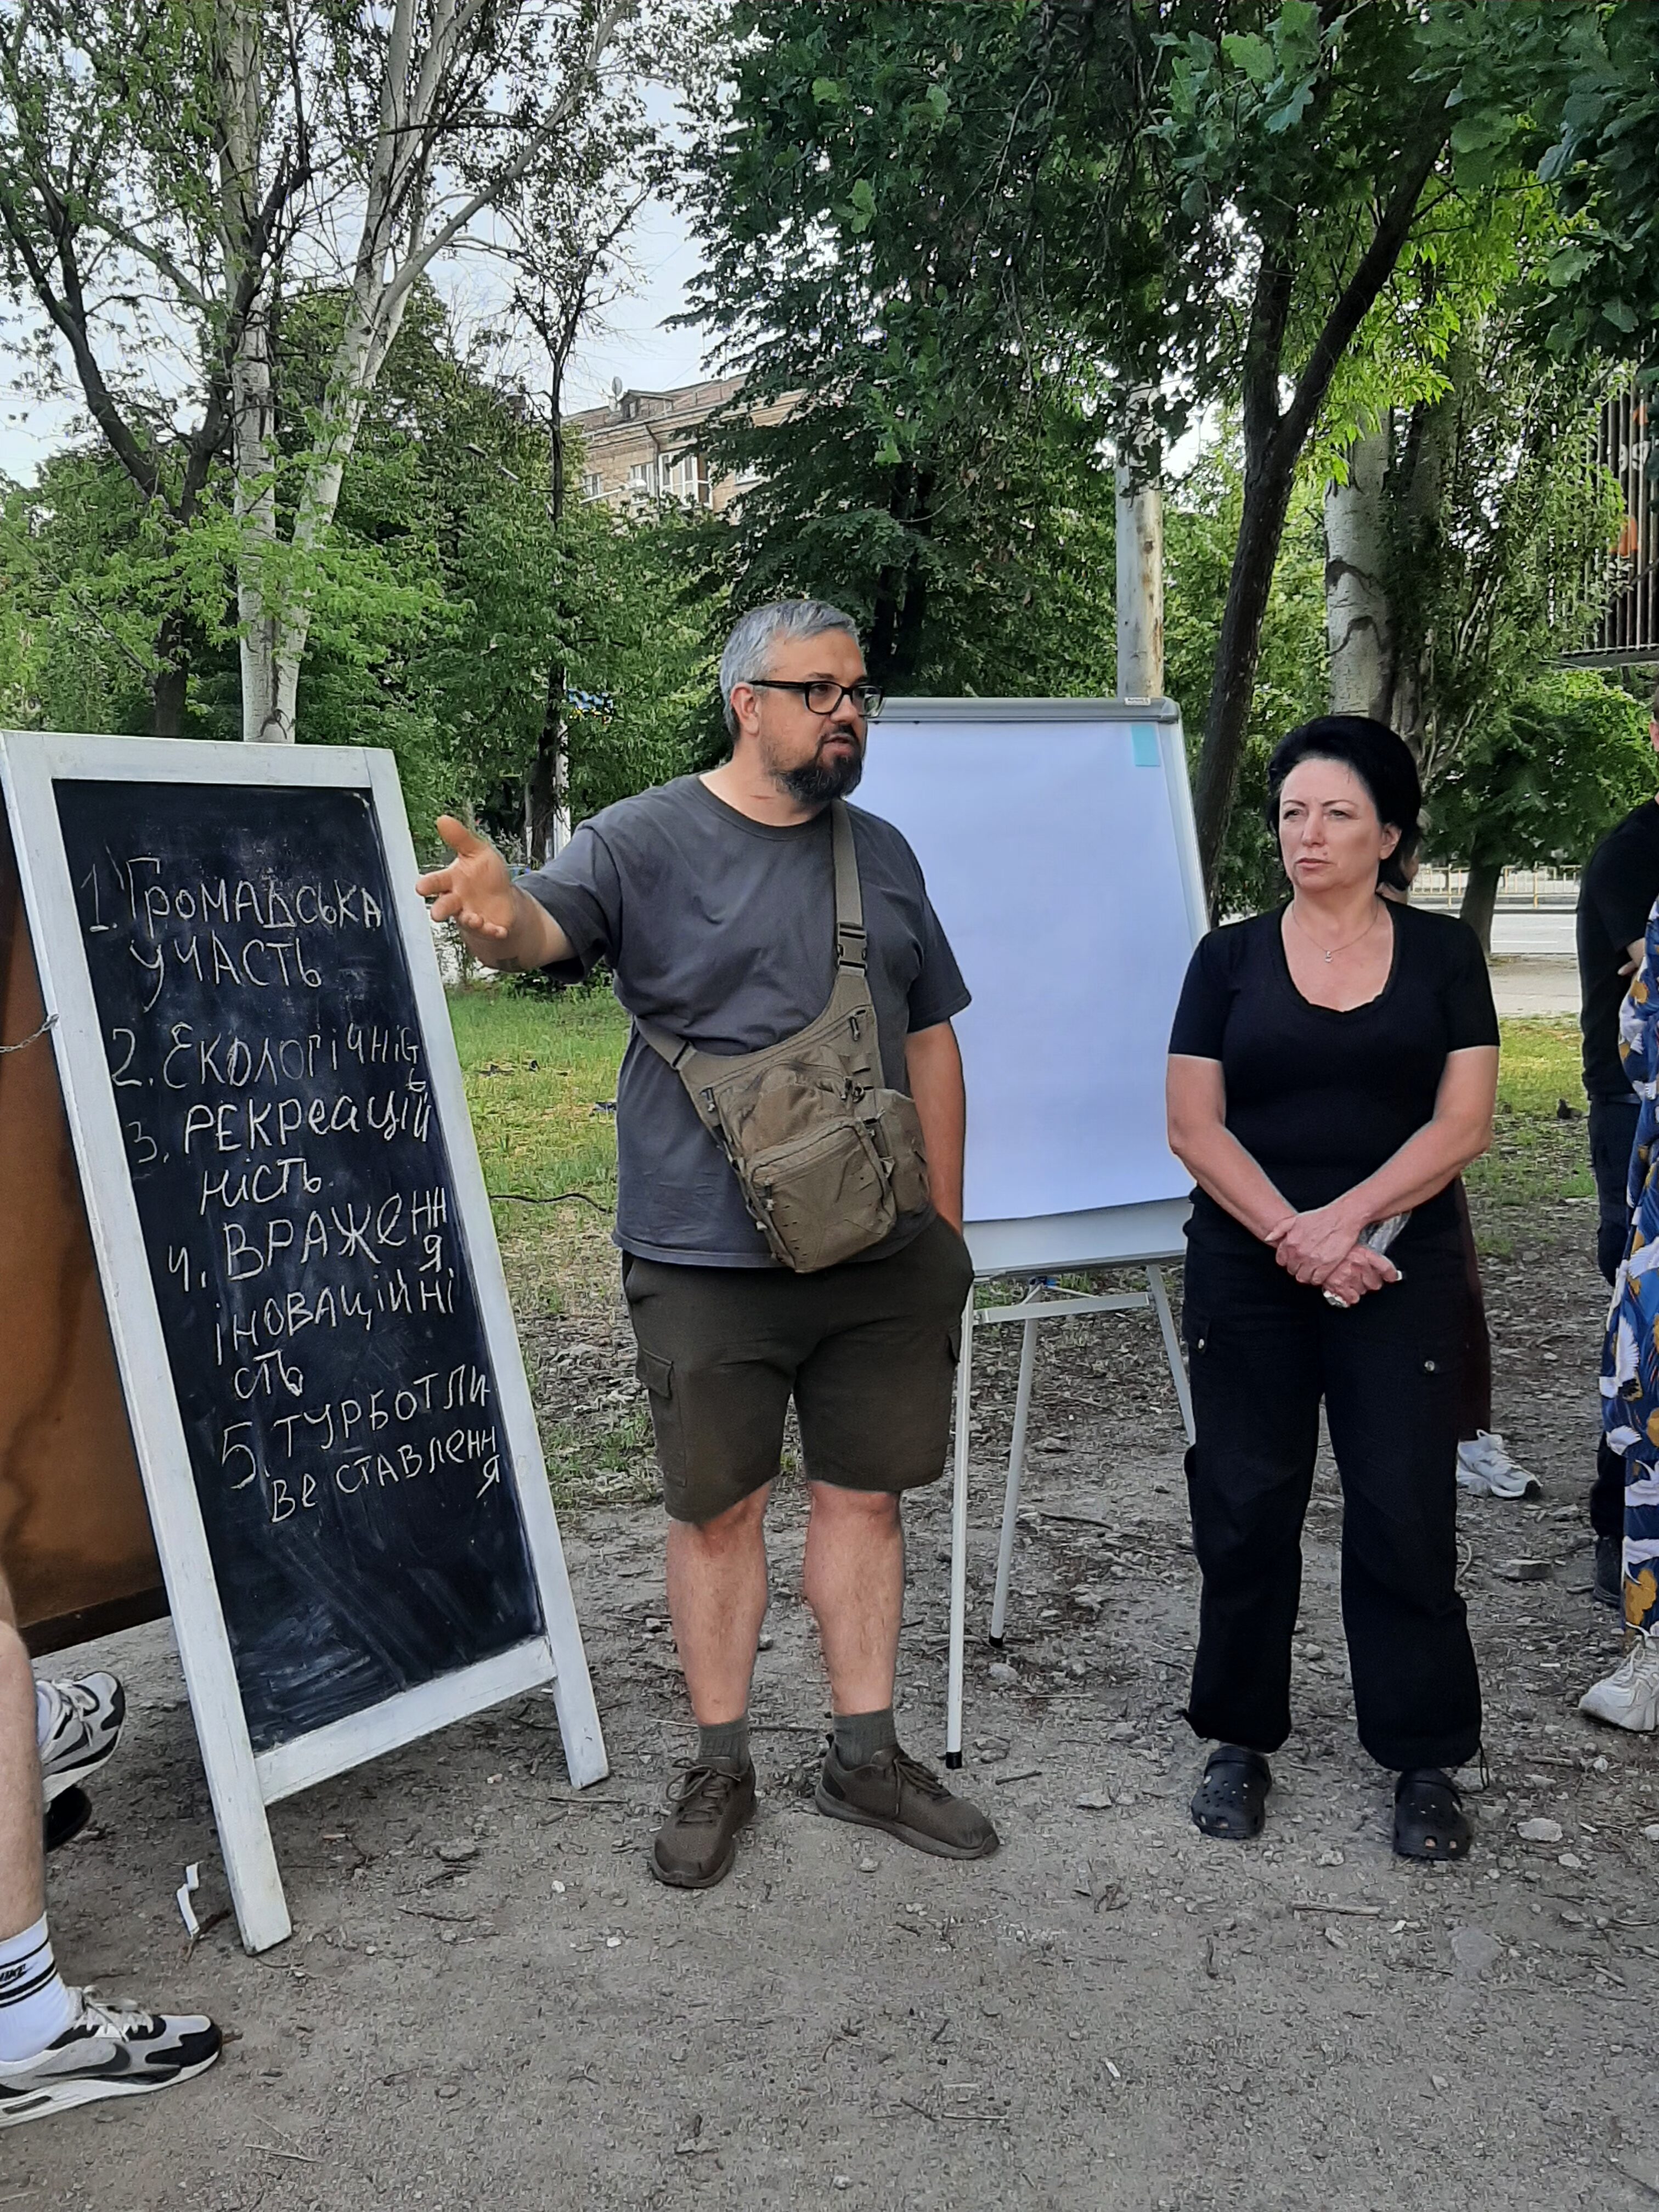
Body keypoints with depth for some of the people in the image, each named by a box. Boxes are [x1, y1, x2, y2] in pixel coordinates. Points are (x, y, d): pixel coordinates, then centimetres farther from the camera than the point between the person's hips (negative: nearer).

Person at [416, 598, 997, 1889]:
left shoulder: (882, 854, 11)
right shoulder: (647, 840, -3)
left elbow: (929, 1041, 16)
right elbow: (548, 927, -22)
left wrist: (947, 1226, 13)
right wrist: (499, 910, -48)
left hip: (882, 1256, 4)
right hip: (708, 1259, -4)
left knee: (866, 1495, 12)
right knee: (719, 1508, 6)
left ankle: (866, 1757, 27)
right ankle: (721, 1768, 24)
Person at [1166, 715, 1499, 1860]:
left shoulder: (1443, 953, 4)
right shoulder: (1231, 957, 5)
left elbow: (1463, 1124, -4)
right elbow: (1195, 1127, -2)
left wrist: (1343, 1221, -15)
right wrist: (1290, 1235, -14)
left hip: (1402, 1274, 0)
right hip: (1247, 1274, 1)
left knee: (1406, 1512, 1)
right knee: (1246, 1508, 5)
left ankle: (1425, 1756, 16)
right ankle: (1241, 1739, 21)